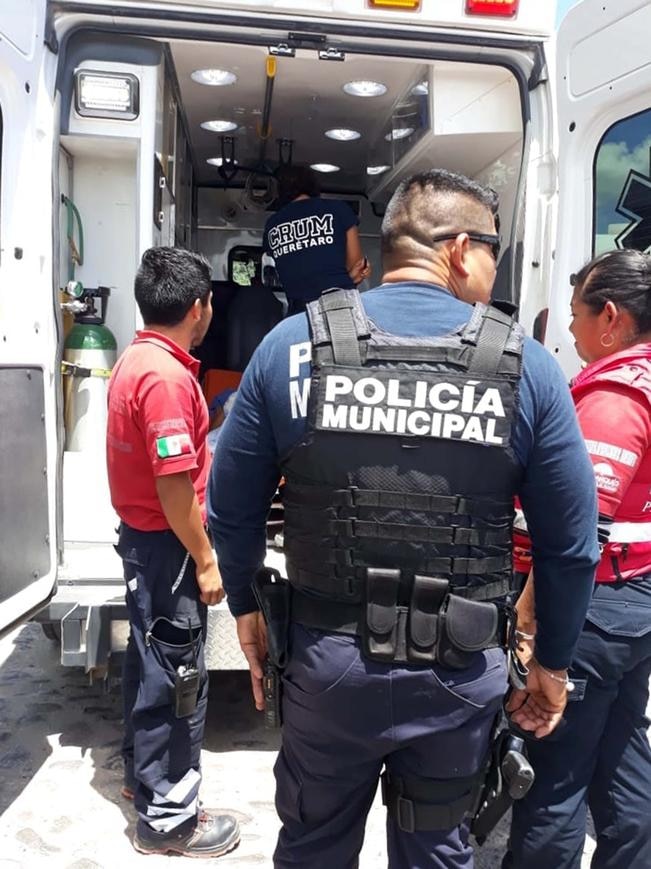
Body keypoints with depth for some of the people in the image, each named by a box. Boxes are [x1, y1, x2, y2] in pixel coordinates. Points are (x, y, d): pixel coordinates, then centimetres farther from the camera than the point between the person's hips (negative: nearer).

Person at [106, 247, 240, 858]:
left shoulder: (136, 360, 8)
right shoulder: (167, 375, -23)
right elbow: (174, 485, -25)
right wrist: (205, 561, -17)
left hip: (141, 535, 10)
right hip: (167, 545, -10)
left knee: (148, 661, 22)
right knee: (175, 676, 2)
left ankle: (142, 771, 40)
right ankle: (167, 817, 18)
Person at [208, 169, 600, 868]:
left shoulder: (290, 345, -9)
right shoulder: (527, 366, -9)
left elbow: (231, 509, -3)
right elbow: (571, 546, -4)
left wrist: (245, 608, 14)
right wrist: (551, 664, 10)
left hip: (327, 660, 1)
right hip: (460, 674, 0)